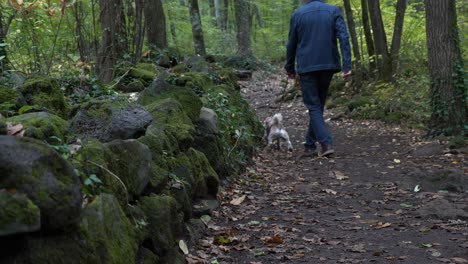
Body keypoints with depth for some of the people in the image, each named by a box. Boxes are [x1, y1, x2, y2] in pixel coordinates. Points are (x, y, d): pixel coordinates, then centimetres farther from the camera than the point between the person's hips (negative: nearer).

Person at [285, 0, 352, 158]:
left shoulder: (297, 15, 2)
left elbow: (291, 45, 8)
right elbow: (343, 37, -9)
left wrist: (290, 68, 20)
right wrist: (347, 65, -12)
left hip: (306, 67, -2)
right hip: (328, 66, 2)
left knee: (313, 106, 2)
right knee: (318, 105, 15)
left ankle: (326, 143, -15)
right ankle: (310, 145, 19)